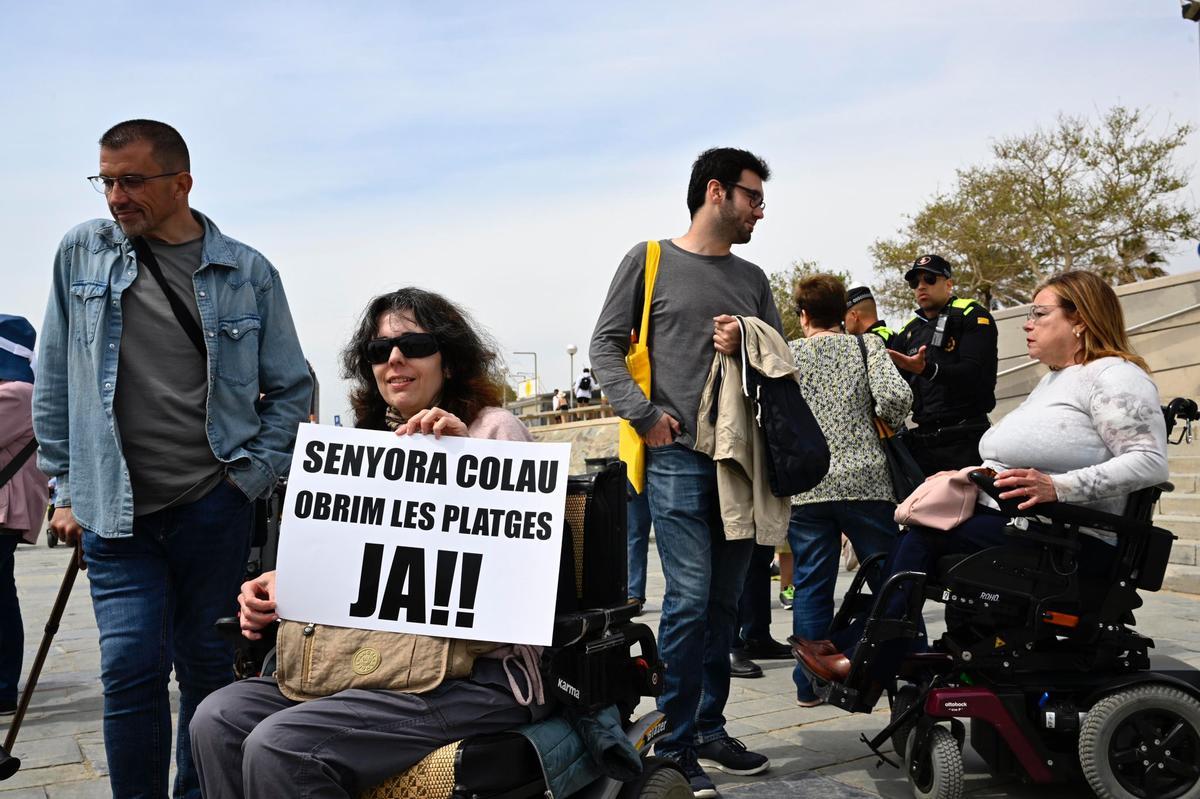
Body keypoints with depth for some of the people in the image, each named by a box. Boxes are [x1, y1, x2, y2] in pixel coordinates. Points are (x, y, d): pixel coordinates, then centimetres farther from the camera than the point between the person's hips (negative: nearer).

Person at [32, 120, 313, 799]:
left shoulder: (248, 271, 1)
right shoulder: (82, 253, 5)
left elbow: (292, 388, 8)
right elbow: (55, 381, 10)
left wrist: (252, 478, -1)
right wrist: (67, 487, 8)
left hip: (215, 507, 0)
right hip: (115, 512, 1)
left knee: (208, 665, 9)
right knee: (132, 668, -5)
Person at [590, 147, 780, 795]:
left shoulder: (752, 279, 17)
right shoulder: (650, 261, 3)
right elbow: (605, 345, 0)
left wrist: (746, 347, -4)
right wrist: (645, 414, -11)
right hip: (677, 456, -5)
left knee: (724, 603, 10)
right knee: (689, 599, -10)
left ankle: (710, 730, 23)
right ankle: (675, 747, 1)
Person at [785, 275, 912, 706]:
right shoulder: (868, 345, 4)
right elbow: (896, 397, -12)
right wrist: (883, 423, 8)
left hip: (804, 488, 1)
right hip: (864, 482, 0)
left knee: (810, 586, 6)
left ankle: (810, 683, 9)